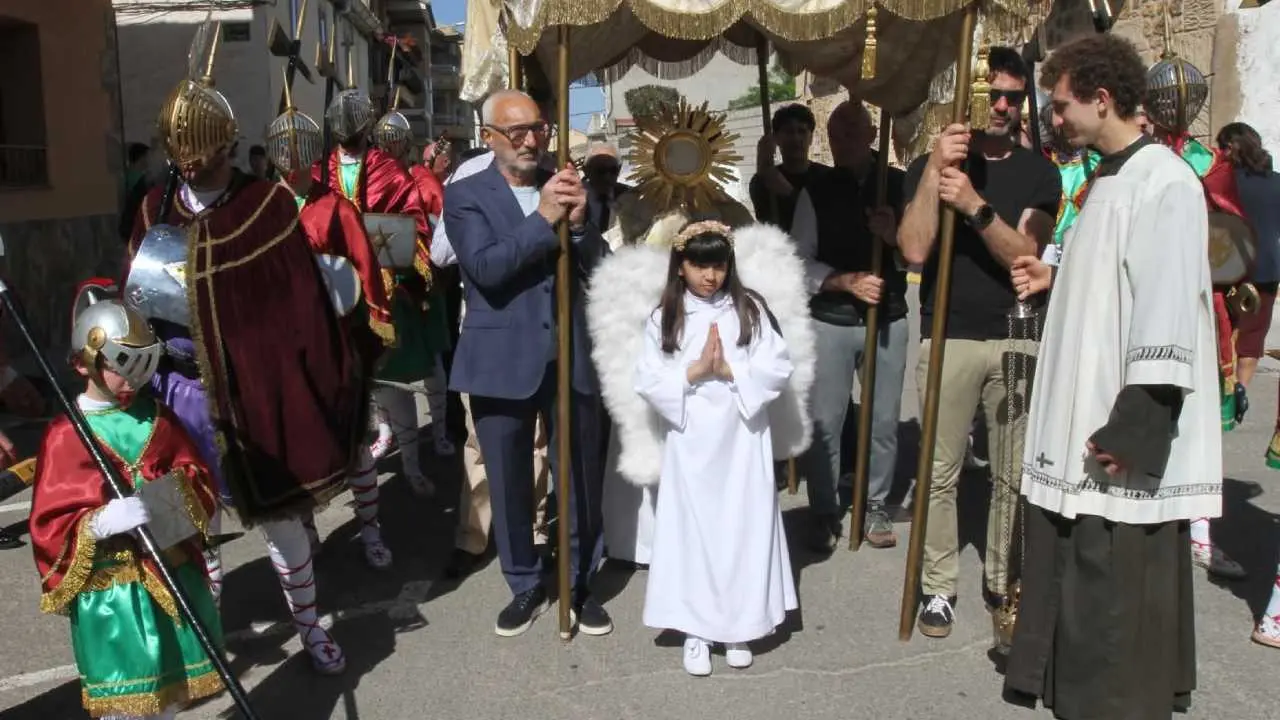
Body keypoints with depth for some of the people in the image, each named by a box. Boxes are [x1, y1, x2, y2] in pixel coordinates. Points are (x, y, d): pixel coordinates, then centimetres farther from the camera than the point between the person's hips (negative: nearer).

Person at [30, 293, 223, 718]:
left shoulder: (158, 418, 5)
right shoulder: (65, 436, -9)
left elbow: (198, 475, 11)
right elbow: (49, 527, -10)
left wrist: (181, 486, -11)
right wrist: (101, 522, -27)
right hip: (108, 587, -5)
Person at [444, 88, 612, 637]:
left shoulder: (564, 187, 8)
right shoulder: (465, 195, -1)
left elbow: (602, 269, 3)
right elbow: (485, 268, -17)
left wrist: (578, 221, -15)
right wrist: (543, 219, -21)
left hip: (570, 358, 2)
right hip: (502, 361, -2)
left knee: (581, 479, 10)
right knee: (509, 484, 11)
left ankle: (580, 584, 28)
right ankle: (525, 586, 30)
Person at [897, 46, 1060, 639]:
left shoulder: (1038, 172, 8)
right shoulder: (929, 165, 4)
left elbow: (1023, 253, -6)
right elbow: (914, 250, -10)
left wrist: (975, 204, -21)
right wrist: (935, 168, -18)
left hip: (1016, 337, 2)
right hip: (947, 336, -1)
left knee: (1015, 474, 5)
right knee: (940, 472, 0)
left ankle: (1003, 582, 21)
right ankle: (939, 587, 12)